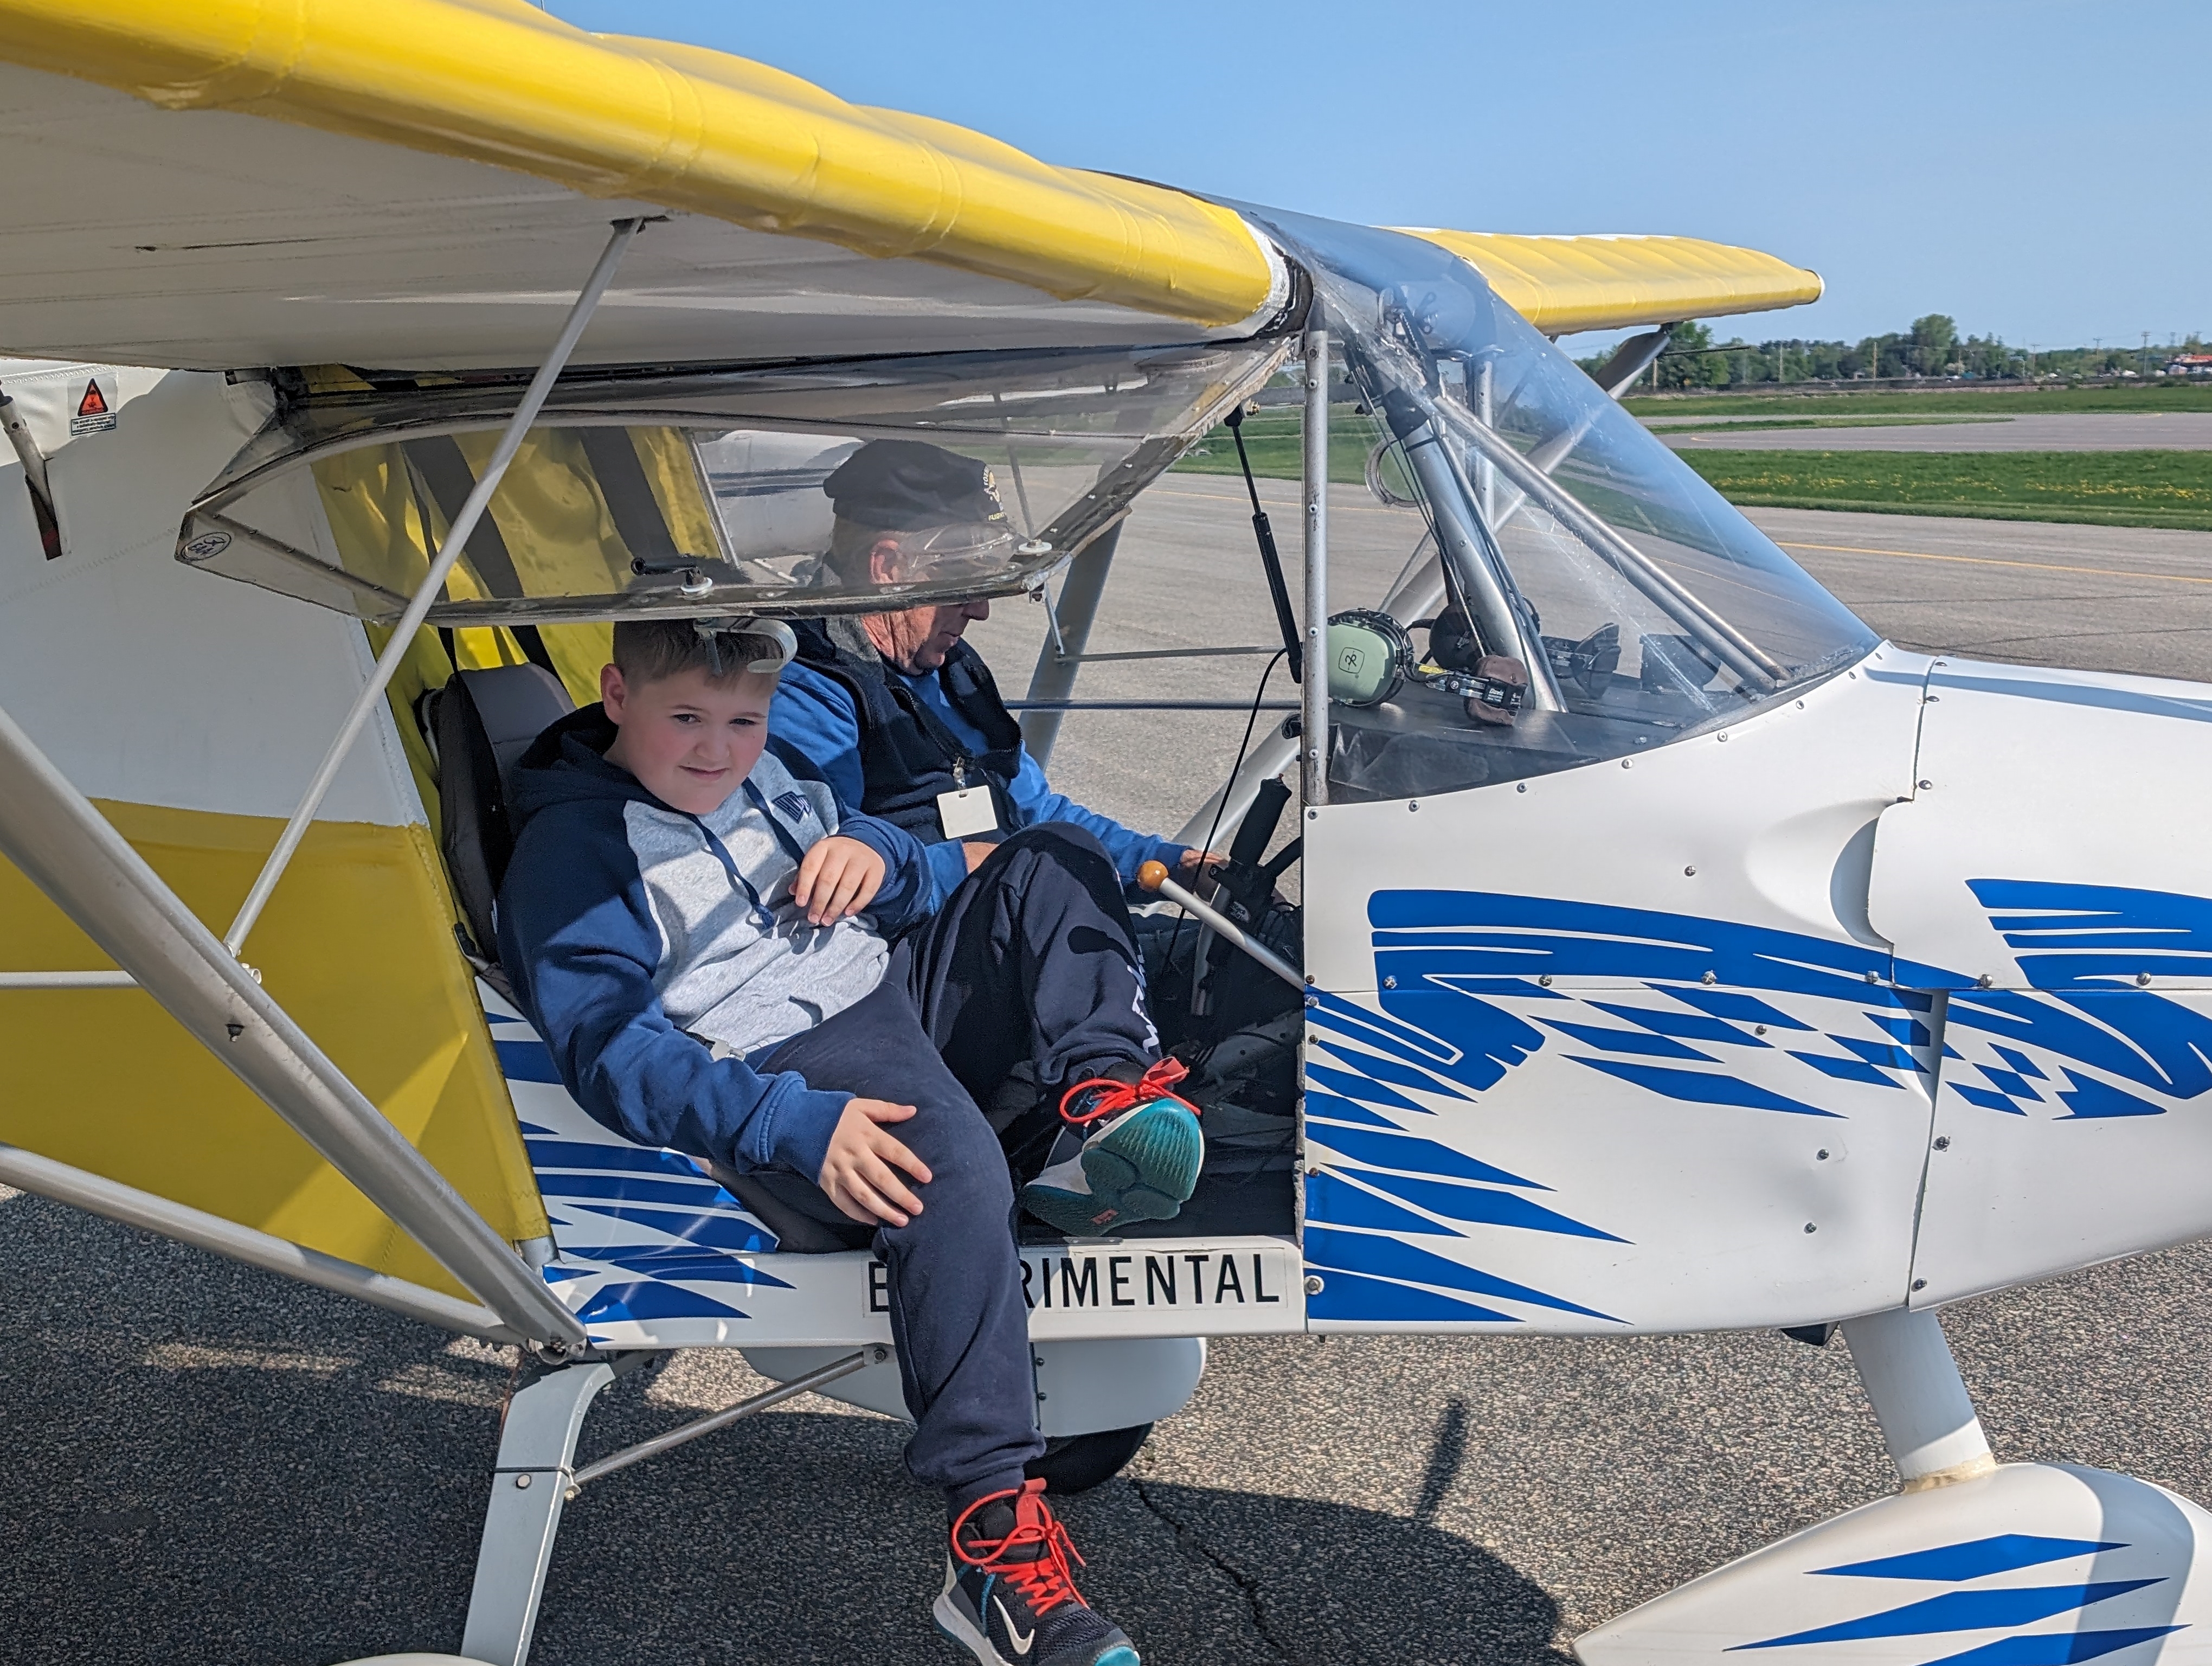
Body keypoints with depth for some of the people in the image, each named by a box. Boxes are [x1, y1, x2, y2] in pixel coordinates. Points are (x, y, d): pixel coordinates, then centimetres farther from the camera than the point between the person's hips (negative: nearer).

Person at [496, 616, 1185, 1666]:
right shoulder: (571, 852, -5)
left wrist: (870, 851, 0)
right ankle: (990, 1532, -37)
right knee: (952, 1172, -37)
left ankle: (1110, 1088, -13)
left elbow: (910, 896, 28)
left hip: (899, 994, 9)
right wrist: (796, 1126, -31)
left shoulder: (762, 782, 20)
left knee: (1049, 863, 6)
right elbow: (612, 1050, -18)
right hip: (789, 1065, -9)